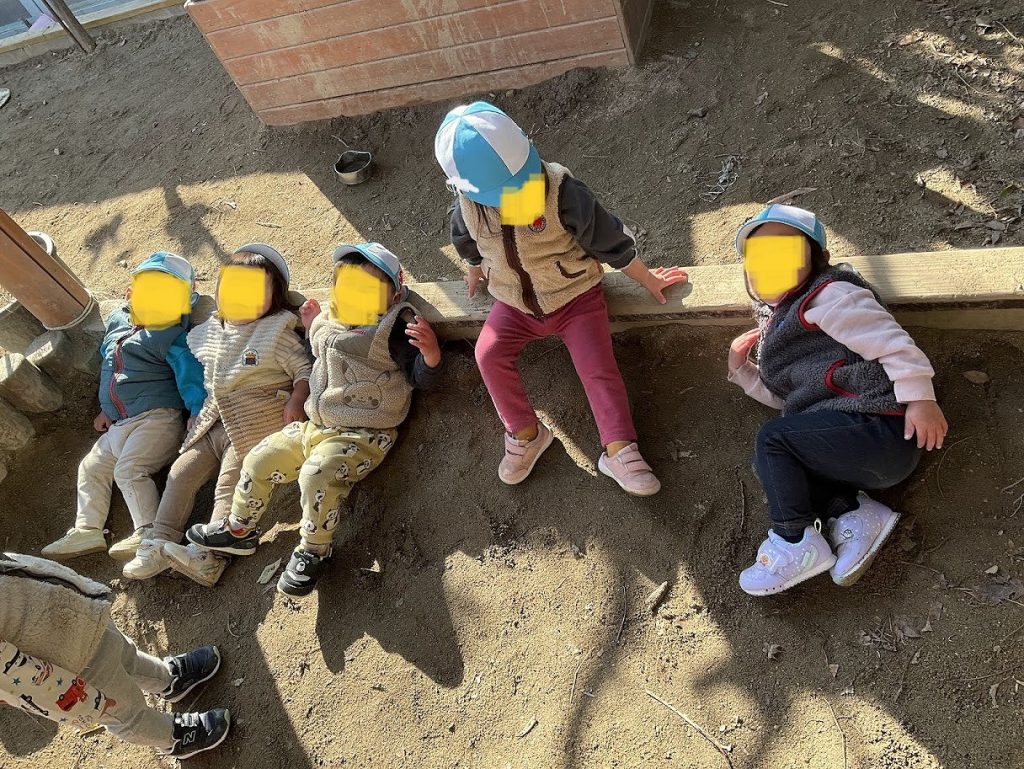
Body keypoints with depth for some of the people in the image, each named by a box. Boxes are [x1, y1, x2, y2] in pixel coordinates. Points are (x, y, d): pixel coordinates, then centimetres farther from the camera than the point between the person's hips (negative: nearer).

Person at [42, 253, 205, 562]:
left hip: (157, 418, -9)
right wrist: (107, 408, 27)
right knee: (91, 467, 12)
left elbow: (190, 378, -19)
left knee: (128, 469, -23)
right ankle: (87, 531, 15)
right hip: (118, 426, 9)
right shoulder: (116, 322, 16)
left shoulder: (172, 338, -10)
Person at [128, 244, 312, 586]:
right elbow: (195, 375, 30)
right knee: (181, 472, -1)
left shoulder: (276, 333, -1)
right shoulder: (210, 332, 16)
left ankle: (208, 557, -25)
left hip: (256, 422, -7)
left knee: (229, 484, -17)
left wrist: (295, 402, -18)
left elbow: (305, 370, -4)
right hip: (213, 423, 7)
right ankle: (158, 545, 0)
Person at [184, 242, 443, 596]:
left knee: (319, 471, -34)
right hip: (316, 426, 9)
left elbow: (421, 379, -20)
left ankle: (313, 552, -12)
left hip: (363, 434, -8)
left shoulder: (392, 332, -12)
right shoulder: (329, 324, 11)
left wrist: (430, 354, -40)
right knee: (259, 460, 11)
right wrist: (314, 328, 22)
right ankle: (238, 530, 33)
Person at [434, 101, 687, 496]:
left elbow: (609, 240, -17)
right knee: (489, 353, -18)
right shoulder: (468, 203, -16)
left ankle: (619, 452, -9)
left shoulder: (561, 190, -28)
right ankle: (526, 433, -3)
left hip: (574, 295, -3)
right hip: (515, 302, 3)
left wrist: (647, 280, -6)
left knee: (598, 367, -15)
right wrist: (477, 269, 25)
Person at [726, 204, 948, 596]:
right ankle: (854, 512, -8)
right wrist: (741, 370, 14)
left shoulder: (828, 297, -4)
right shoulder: (778, 322, 24)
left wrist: (919, 397, -20)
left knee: (772, 440, -17)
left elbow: (889, 341, -13)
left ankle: (796, 542, -13)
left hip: (881, 428, -10)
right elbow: (782, 395, 25)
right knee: (775, 467, 5)